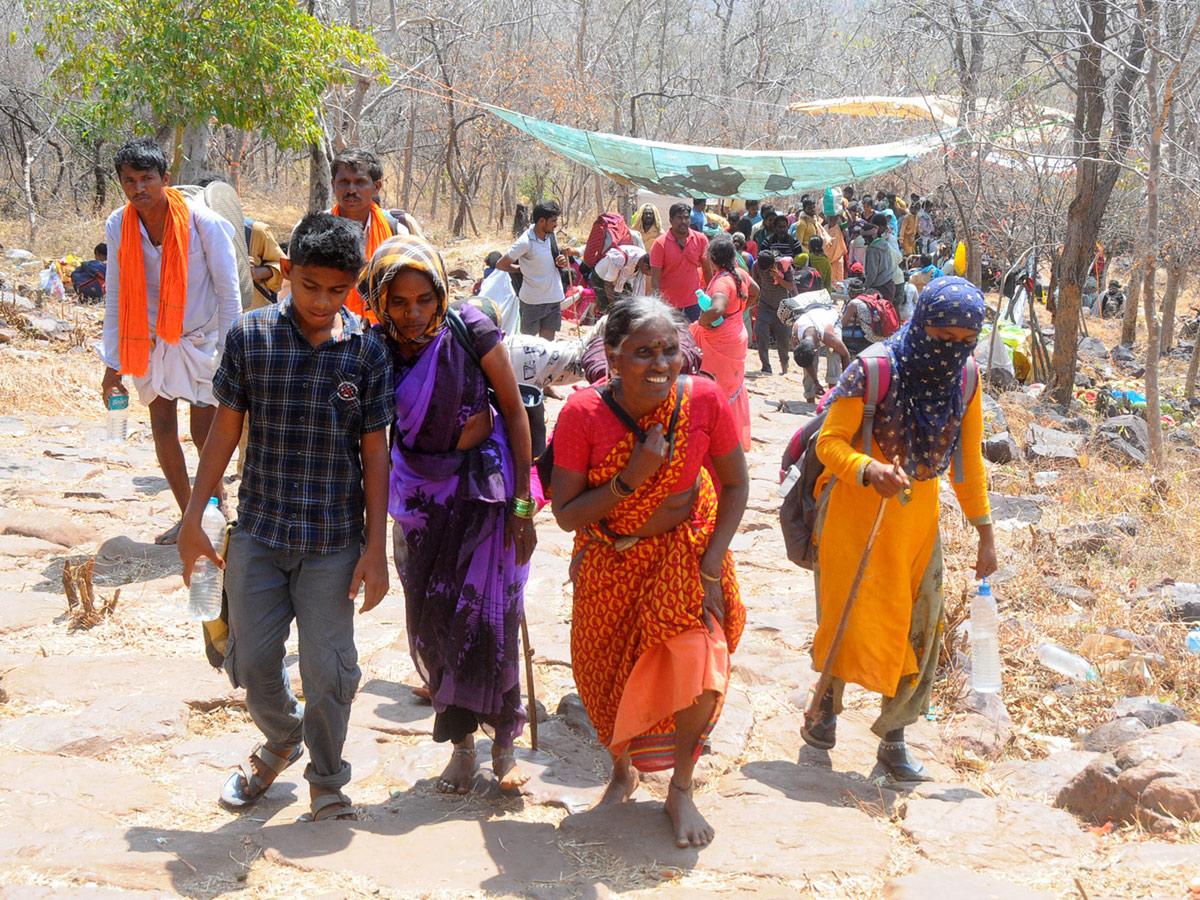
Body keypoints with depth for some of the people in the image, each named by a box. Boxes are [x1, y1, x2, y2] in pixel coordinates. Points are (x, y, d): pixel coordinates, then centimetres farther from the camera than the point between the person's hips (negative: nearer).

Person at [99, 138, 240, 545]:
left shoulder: (203, 224, -18)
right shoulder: (118, 227, -7)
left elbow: (228, 293, -11)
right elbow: (115, 298, 2)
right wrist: (112, 364, 1)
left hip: (200, 339, -3)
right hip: (151, 341, 3)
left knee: (204, 431, -5)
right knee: (162, 427, 4)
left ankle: (216, 492, 25)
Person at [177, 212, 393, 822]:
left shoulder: (367, 351, -6)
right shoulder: (249, 336, -5)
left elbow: (374, 452, -3)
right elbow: (225, 430, 1)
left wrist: (376, 548, -5)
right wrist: (193, 520, 1)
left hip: (334, 541, -1)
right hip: (258, 529, 1)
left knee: (328, 669, 3)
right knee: (252, 659, 10)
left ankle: (326, 783, 27)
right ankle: (281, 740, 41)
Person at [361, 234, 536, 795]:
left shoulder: (470, 331, -14)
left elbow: (514, 412, -7)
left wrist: (522, 502, -8)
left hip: (484, 485, -3)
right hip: (419, 495, 3)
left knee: (488, 615, -4)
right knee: (433, 621, 5)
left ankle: (503, 741, 12)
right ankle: (462, 741, 20)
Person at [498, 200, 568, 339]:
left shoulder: (551, 235, 3)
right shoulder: (525, 242, -18)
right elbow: (500, 265, -13)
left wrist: (561, 261, -2)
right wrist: (522, 269, -3)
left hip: (554, 298, 6)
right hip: (533, 301, -6)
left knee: (547, 342, 7)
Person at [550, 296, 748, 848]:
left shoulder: (703, 400, -19)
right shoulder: (584, 414, -22)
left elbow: (735, 484, -5)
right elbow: (566, 514, -17)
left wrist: (712, 565, -11)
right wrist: (629, 480, -30)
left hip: (686, 548, 0)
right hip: (610, 559, 1)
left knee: (701, 661, -17)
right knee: (607, 674, 12)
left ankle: (680, 789, 9)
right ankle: (623, 769, 45)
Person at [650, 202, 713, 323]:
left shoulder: (700, 239, -1)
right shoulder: (660, 244, -11)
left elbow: (707, 270, 10)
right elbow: (655, 279, -11)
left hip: (693, 302, 3)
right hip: (668, 303, -3)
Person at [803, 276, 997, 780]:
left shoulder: (964, 378, -3)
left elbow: (968, 461, 7)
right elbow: (830, 441, -18)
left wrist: (985, 532, 9)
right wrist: (870, 470, -38)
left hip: (918, 513, 5)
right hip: (857, 510, -4)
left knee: (919, 629, 4)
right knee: (850, 620, 0)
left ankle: (894, 735, 20)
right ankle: (828, 701, 30)